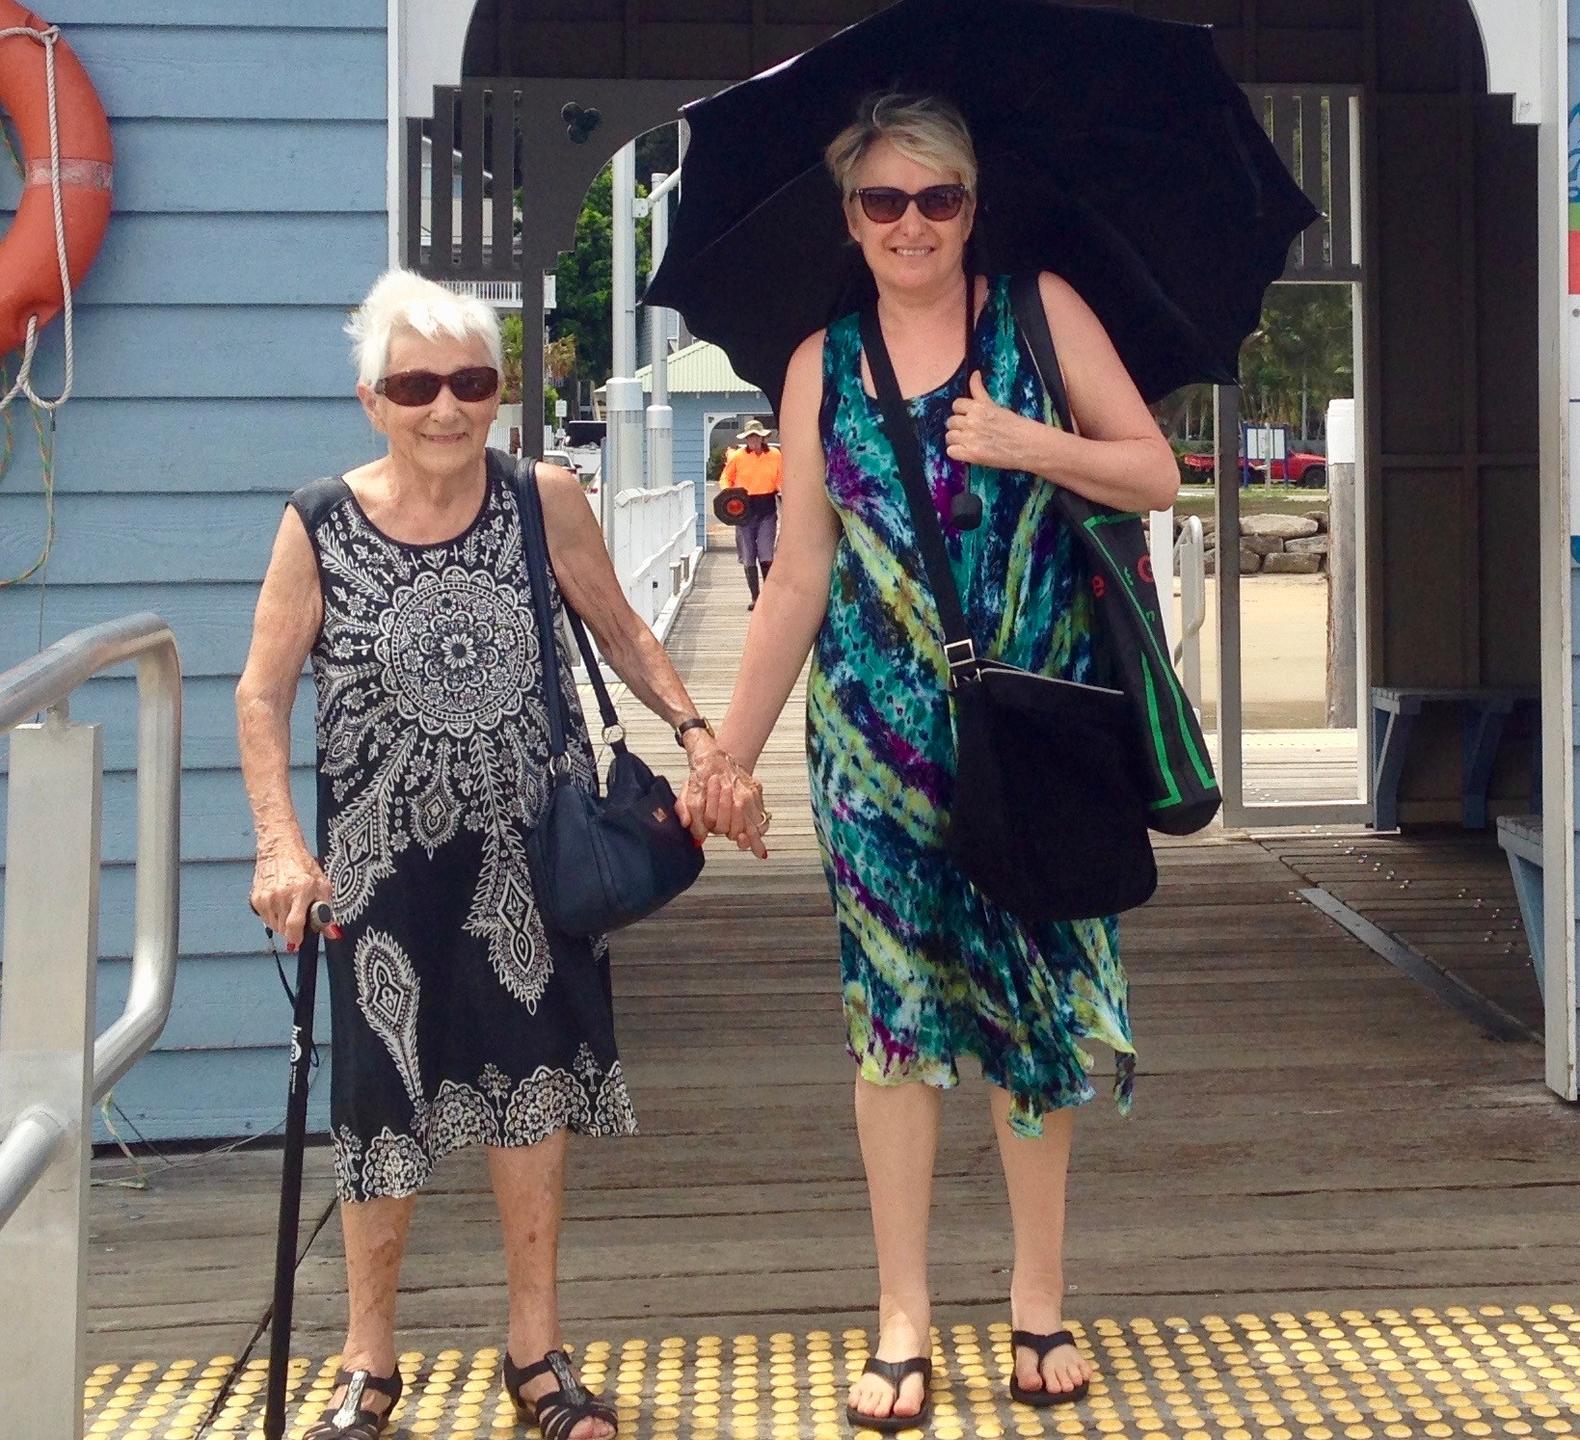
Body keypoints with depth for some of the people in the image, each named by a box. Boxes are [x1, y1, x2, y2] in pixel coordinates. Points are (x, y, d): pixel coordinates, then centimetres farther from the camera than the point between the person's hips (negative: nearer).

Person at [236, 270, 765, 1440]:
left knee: (532, 1080, 11)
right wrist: (281, 847, -16)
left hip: (531, 846, 2)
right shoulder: (320, 527, -10)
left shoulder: (545, 503, -6)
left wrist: (697, 731, -9)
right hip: (385, 856, -1)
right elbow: (263, 695, -5)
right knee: (387, 1095, 5)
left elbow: (619, 631, 6)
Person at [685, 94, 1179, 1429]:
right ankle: (904, 1320, 12)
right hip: (881, 735, 1)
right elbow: (798, 580, 7)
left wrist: (1033, 446, -16)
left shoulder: (1040, 311, 3)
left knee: (1031, 999, 4)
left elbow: (1156, 475, 1)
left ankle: (1040, 1299, 19)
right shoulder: (822, 366, 6)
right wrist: (726, 755, 5)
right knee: (896, 1010, 2)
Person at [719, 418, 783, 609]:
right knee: (748, 559, 4)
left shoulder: (775, 456, 2)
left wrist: (783, 491, -8)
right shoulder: (737, 457, 0)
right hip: (744, 510, 1)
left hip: (767, 510, -1)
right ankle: (755, 597, 17)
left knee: (766, 557, -11)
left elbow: (781, 480, 12)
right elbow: (725, 479, 10)